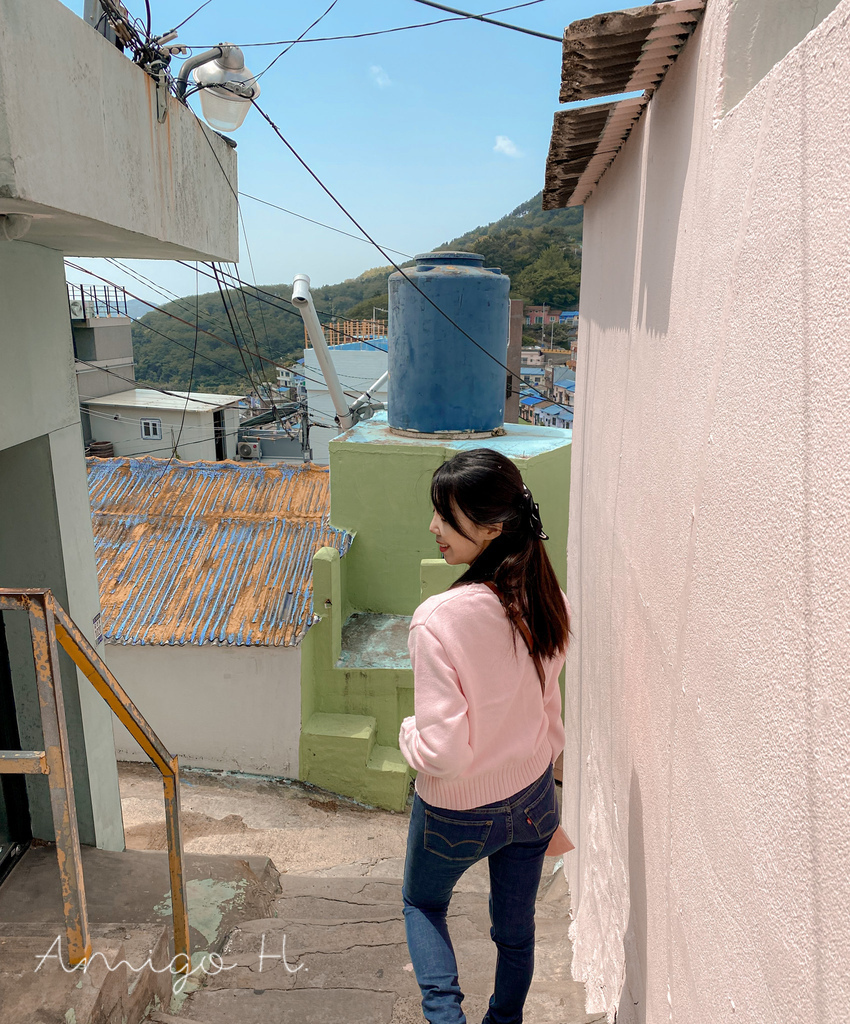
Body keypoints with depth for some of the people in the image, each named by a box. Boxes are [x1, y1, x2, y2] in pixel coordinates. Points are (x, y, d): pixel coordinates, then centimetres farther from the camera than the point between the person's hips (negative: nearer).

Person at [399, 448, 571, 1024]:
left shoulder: (438, 620, -33)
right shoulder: (549, 604, -13)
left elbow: (443, 754, -30)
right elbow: (552, 711, 2)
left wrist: (410, 734, -8)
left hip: (457, 815, -4)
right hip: (533, 797, 5)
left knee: (422, 903, 29)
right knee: (516, 927, 28)